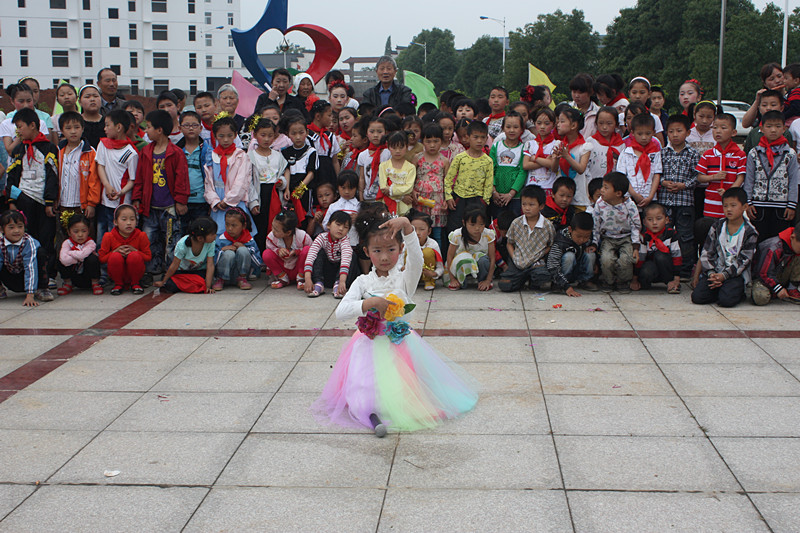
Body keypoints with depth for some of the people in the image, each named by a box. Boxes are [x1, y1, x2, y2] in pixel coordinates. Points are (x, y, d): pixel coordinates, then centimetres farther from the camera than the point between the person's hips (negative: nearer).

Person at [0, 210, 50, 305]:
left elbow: (31, 268, -29)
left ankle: (41, 289, -11)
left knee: (40, 252, -25)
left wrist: (30, 295, -36)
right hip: (10, 282, 2)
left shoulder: (29, 243, -22)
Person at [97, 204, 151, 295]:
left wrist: (134, 251, -22)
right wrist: (116, 251, -20)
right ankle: (118, 284, -4)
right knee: (115, 256, -30)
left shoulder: (141, 236, -9)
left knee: (134, 256, -31)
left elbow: (148, 257, -5)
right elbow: (101, 258, -5)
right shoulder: (109, 237, -9)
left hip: (134, 273, 0)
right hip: (117, 274, 0)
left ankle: (136, 283, -4)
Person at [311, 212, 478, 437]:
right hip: (371, 345, 0)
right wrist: (370, 303, -25)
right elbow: (341, 311, -10)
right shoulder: (363, 282, 1)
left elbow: (416, 258, -24)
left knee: (404, 391, -18)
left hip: (401, 342, 0)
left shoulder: (405, 279, -1)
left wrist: (407, 226, -38)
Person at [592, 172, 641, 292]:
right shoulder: (600, 204, -8)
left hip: (626, 238, -1)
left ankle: (623, 282, 6)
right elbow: (595, 226, 3)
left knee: (626, 259, -26)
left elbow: (636, 227, -4)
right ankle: (607, 281, 5)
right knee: (607, 259, -26)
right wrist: (594, 244, -2)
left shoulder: (629, 205, -12)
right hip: (607, 239, 1)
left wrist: (636, 247, -9)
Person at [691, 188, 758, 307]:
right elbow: (707, 252, 4)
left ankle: (738, 292, 5)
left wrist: (724, 275, -18)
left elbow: (743, 261, -7)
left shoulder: (749, 233, -3)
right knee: (697, 297, -18)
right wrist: (711, 273, -11)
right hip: (714, 271, 3)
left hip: (736, 274, -3)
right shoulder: (718, 226, 6)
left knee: (726, 300, -29)